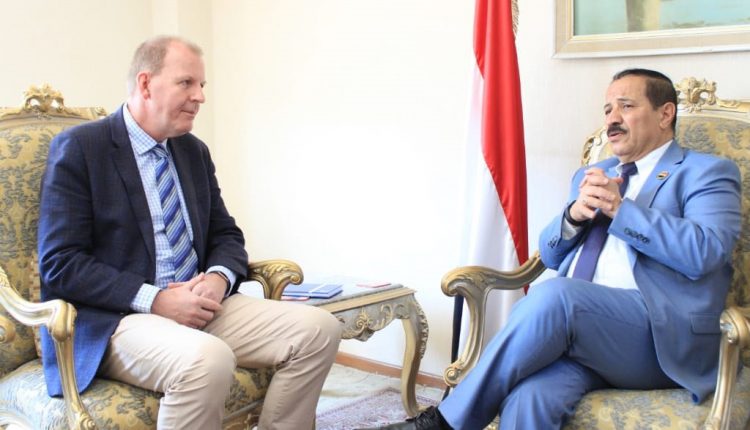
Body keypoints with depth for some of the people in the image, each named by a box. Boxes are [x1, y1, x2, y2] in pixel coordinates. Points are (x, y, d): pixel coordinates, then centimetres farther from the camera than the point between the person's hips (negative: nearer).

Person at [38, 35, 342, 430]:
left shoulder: (195, 151, 14)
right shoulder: (78, 148, -6)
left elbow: (226, 235, 18)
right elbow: (59, 263, -11)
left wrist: (218, 278, -6)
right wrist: (155, 299, -19)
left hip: (196, 305, 7)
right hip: (112, 320, -6)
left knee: (319, 329, -13)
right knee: (207, 358, -37)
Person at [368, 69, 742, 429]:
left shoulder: (706, 173, 9)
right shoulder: (591, 176, 27)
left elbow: (705, 252, -9)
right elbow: (550, 256, 23)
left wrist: (620, 208, -10)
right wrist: (574, 214, 2)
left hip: (665, 337, -4)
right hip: (575, 323, 4)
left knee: (555, 294, -34)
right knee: (529, 398, -31)